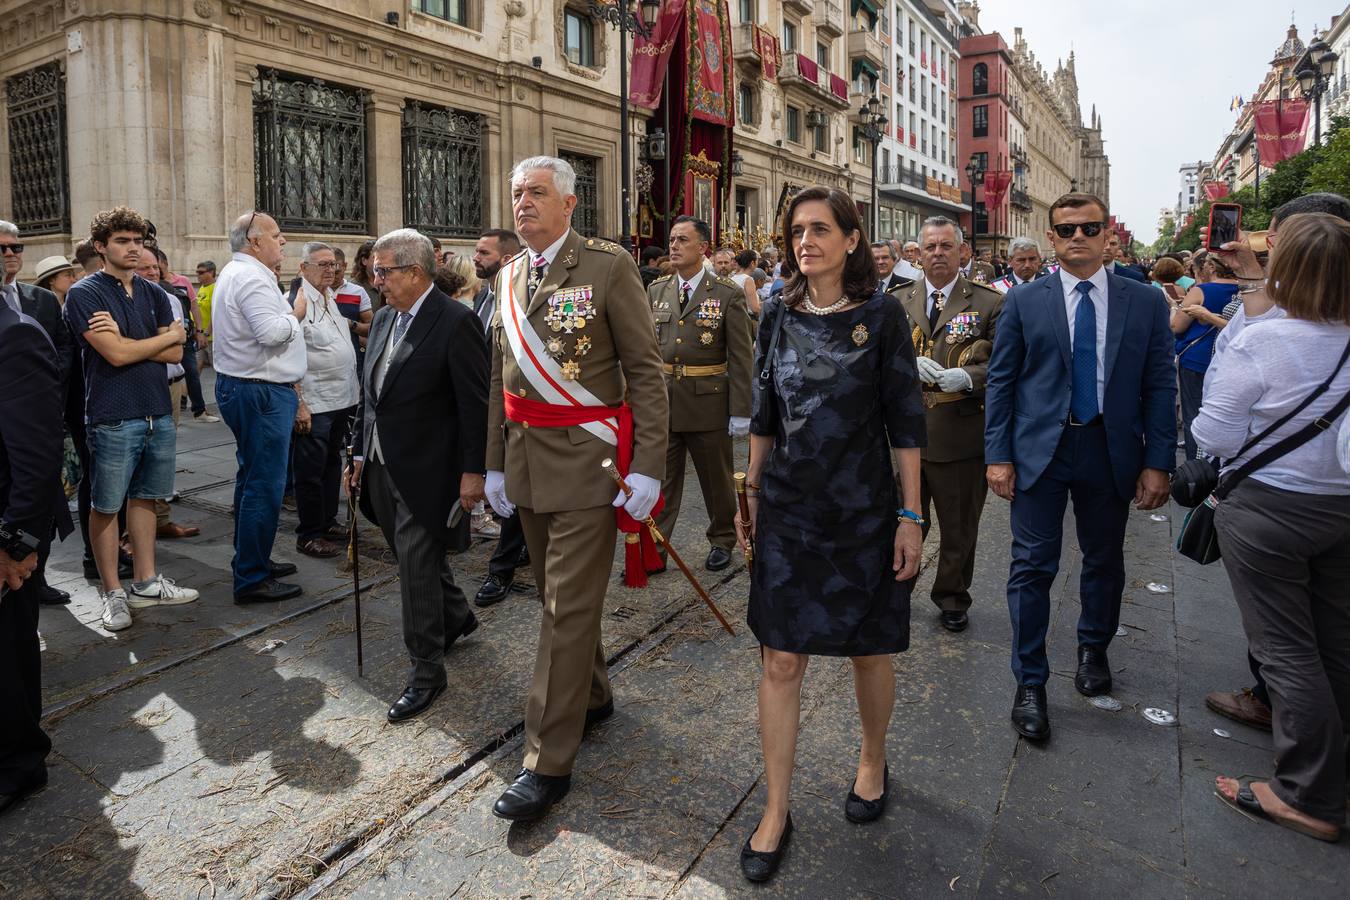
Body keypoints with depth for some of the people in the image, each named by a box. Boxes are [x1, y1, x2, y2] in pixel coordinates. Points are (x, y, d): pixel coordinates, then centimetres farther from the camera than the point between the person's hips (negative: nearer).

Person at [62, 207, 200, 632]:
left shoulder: (153, 293, 10)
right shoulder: (85, 293, -6)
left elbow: (174, 354, 3)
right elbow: (116, 354, -16)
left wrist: (124, 339, -11)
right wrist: (169, 335, -4)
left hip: (158, 413, 5)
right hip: (113, 418, -5)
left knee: (144, 498, 14)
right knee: (106, 506, 4)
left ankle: (146, 582, 24)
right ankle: (113, 592, 14)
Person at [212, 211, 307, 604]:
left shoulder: (235, 273, 19)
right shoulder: (252, 278, -16)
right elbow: (271, 331, -28)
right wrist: (296, 314, -9)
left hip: (238, 384, 12)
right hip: (261, 391, -12)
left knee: (252, 478, 19)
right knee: (265, 486, -7)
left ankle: (251, 561, 31)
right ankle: (251, 579, -2)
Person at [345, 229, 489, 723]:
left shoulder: (456, 322, -14)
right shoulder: (384, 318, 10)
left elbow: (475, 404, -15)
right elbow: (369, 392, 16)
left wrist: (472, 471, -16)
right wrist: (359, 452, 14)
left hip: (424, 471, -8)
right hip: (381, 467, 8)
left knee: (416, 564, -4)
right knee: (417, 556, 19)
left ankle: (426, 672, 11)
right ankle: (456, 618, 44)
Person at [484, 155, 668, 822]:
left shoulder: (608, 265, -7)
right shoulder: (509, 276, 12)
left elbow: (645, 370, -10)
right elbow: (500, 378, 16)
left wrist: (647, 466, -15)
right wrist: (496, 462, 13)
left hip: (587, 458, -7)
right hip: (527, 459, 7)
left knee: (570, 605, -4)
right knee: (558, 591, 18)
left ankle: (548, 763, 6)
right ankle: (592, 696, 41)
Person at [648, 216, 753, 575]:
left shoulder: (728, 294, -6)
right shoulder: (656, 290, 6)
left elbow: (740, 357, -7)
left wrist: (741, 411, -10)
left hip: (708, 403, -3)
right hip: (661, 401, 3)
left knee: (717, 480, 13)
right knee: (659, 481, 7)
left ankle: (722, 542, 32)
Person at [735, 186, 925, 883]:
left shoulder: (881, 315, -5)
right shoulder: (778, 315, 4)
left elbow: (905, 422, -4)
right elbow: (764, 417, 10)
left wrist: (910, 516, -7)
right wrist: (752, 496, 11)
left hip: (863, 509, -2)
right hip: (788, 509, 2)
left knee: (869, 650, 14)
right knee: (780, 660, 2)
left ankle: (872, 761, 42)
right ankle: (776, 811, 17)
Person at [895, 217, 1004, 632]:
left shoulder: (989, 303, 0)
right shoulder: (898, 303, 9)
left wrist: (967, 376, -22)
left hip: (961, 433, -1)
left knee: (959, 527, 12)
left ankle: (952, 598, 31)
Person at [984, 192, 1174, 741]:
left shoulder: (1145, 303, 3)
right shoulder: (1024, 301, 1)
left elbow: (1160, 386, 2)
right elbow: (1000, 381, 0)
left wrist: (1158, 463, -4)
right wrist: (998, 455, -6)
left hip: (1111, 451, 2)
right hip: (1040, 449, -1)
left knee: (1104, 562, 16)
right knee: (1033, 567, 0)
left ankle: (1094, 650, 41)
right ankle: (1030, 683, 12)